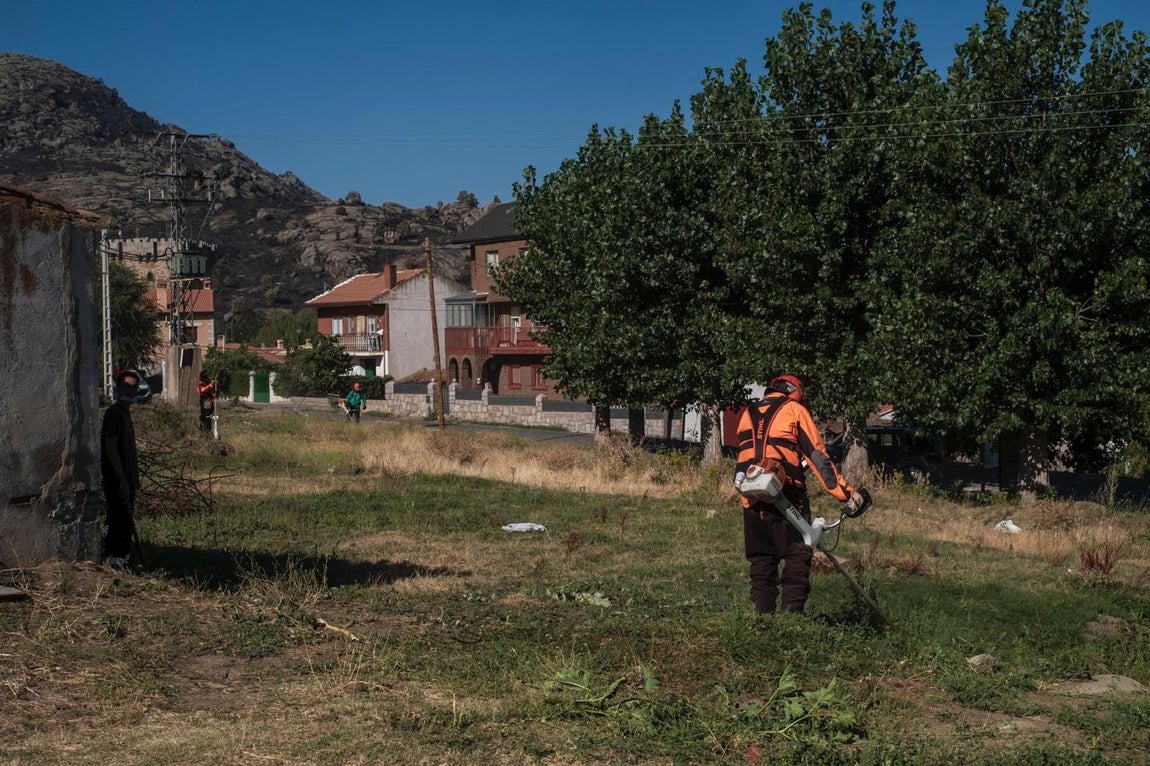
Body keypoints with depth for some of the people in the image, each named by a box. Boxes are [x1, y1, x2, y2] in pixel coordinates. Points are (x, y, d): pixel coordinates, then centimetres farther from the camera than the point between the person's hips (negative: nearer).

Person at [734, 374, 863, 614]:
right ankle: (792, 613, -13)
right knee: (797, 558, -2)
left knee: (761, 561, 10)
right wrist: (846, 493, -3)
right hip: (786, 496, -5)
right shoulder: (794, 410, 4)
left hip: (752, 499, 5)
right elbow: (818, 456, -2)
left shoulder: (748, 414, 20)